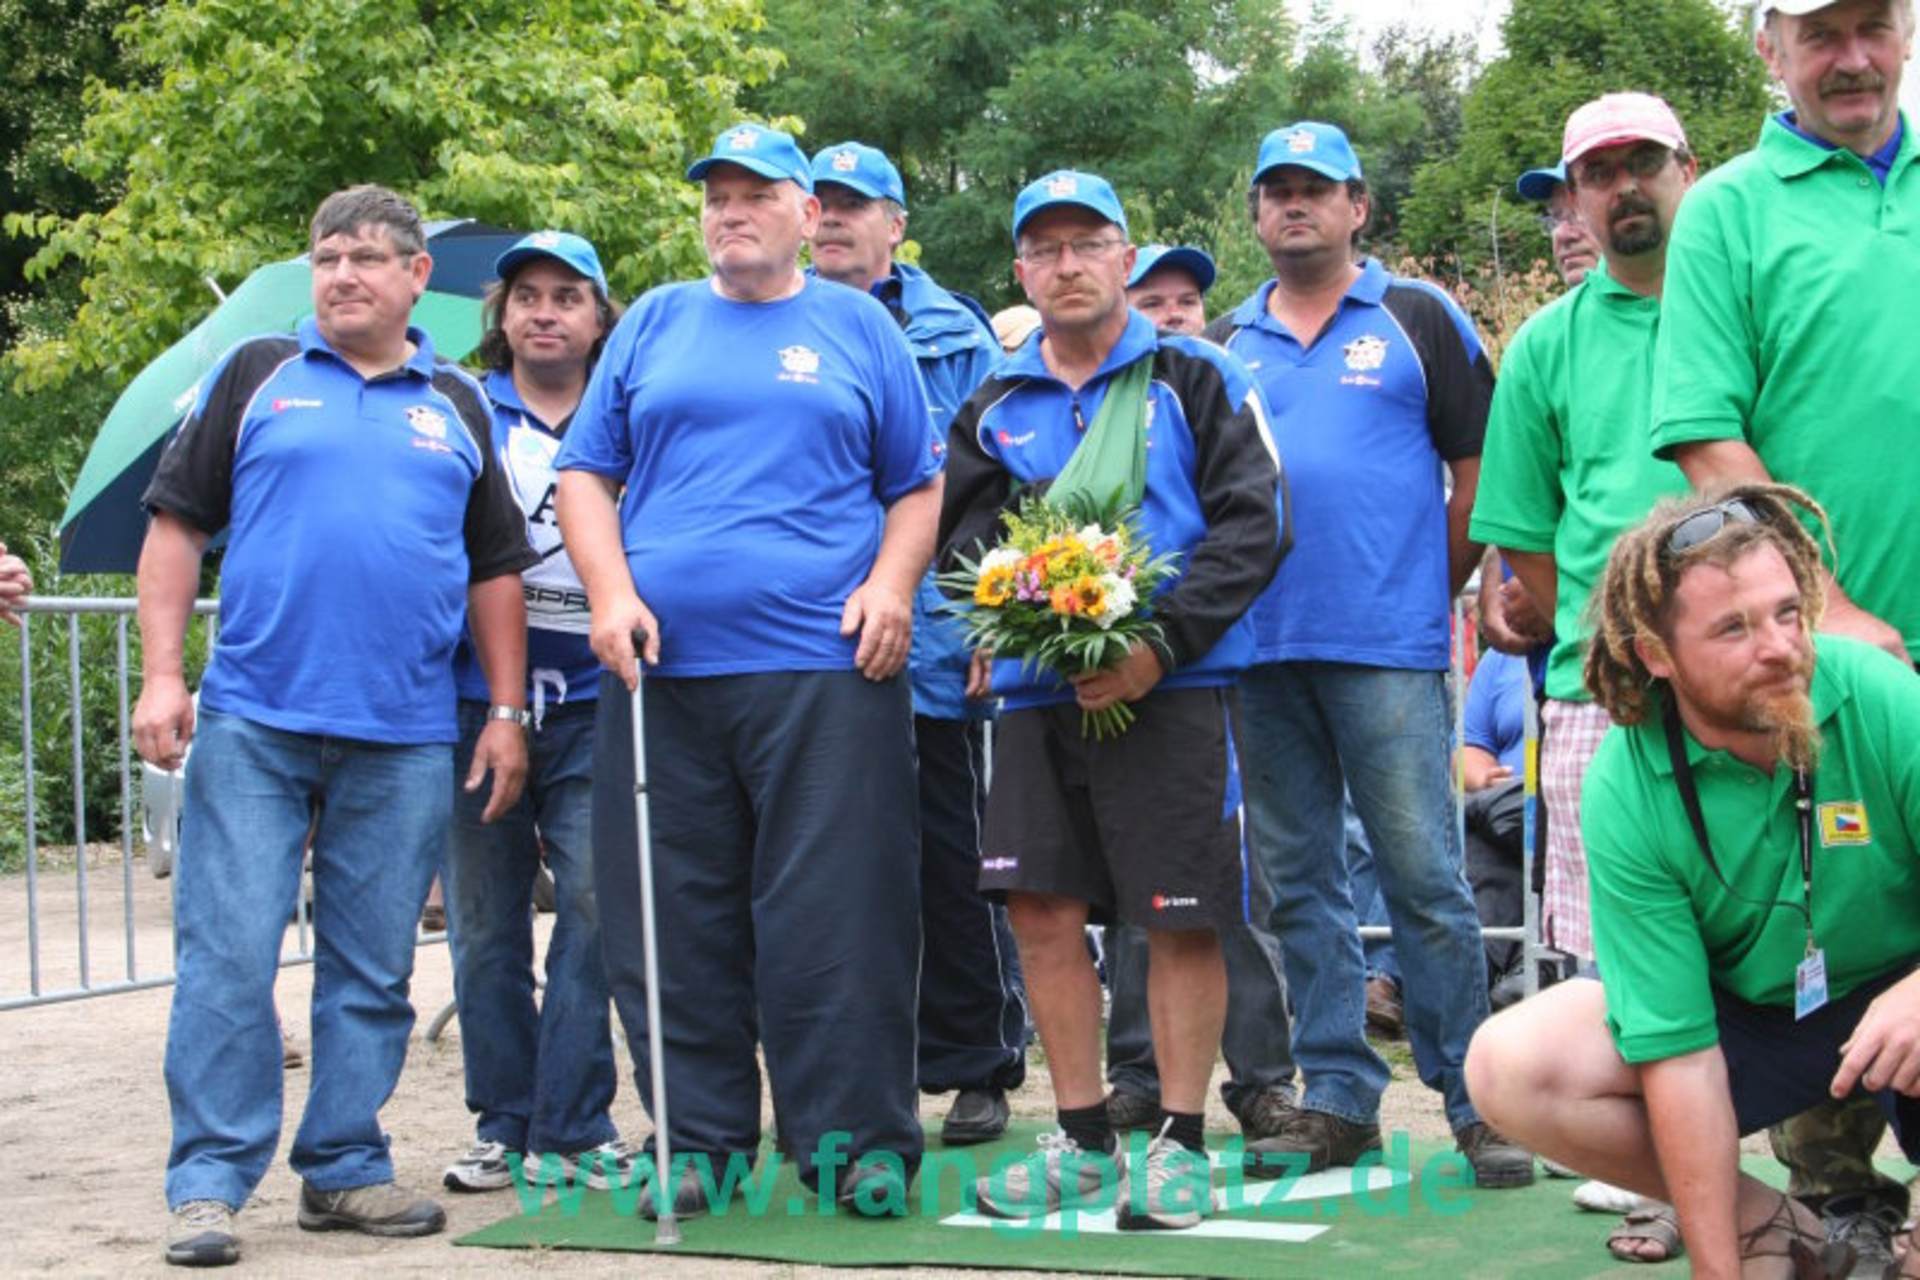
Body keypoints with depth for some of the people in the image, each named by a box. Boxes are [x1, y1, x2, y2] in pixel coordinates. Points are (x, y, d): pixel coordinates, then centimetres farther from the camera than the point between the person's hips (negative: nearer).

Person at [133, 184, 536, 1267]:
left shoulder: (460, 407, 14)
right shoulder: (256, 376, 8)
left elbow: (496, 569, 15)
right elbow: (178, 526, 5)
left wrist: (507, 711, 8)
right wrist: (162, 673, -4)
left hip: (407, 739, 2)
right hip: (252, 726, -2)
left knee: (373, 969, 7)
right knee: (227, 954, -5)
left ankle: (345, 1167, 18)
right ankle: (209, 1181, 2)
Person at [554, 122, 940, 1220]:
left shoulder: (861, 327, 13)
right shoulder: (653, 326, 16)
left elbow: (919, 483, 12)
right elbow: (586, 473, 14)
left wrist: (890, 585, -5)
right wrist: (611, 593, -2)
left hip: (824, 666, -2)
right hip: (663, 666, 2)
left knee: (837, 915, -3)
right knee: (677, 917, 5)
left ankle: (856, 1137, 6)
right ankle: (698, 1137, 16)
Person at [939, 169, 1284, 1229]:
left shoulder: (1194, 380, 3)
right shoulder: (993, 408, 15)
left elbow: (1253, 522, -5)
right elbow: (960, 540, 15)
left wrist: (1162, 642, -15)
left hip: (1171, 688, -4)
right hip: (1038, 694, 4)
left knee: (1182, 920, -3)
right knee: (1043, 910, 3)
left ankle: (1180, 1144, 8)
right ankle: (1083, 1141, 16)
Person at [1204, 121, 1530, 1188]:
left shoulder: (1420, 318, 5)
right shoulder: (1228, 342, 16)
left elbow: (1480, 465, 3)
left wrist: (1441, 591, 1)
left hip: (1388, 647, -4)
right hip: (1261, 651, 5)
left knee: (1424, 875, -6)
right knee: (1299, 883, 7)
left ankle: (1474, 1097, 2)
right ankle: (1340, 1099, 15)